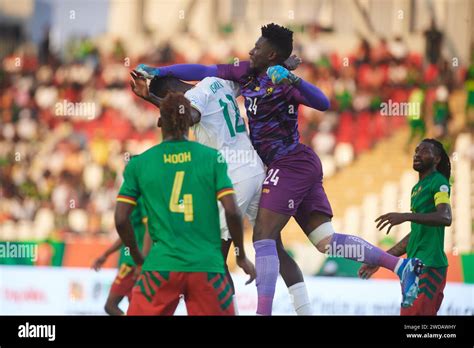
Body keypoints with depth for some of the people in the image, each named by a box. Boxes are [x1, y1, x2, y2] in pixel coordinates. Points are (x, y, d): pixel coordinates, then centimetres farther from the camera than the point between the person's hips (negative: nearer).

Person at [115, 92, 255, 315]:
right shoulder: (213, 158, 2)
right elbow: (232, 212, -4)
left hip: (161, 265, 0)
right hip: (207, 265, 0)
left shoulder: (139, 164, 5)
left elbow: (121, 219, 2)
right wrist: (241, 256, 9)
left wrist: (137, 257, 18)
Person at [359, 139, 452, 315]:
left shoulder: (438, 182, -5)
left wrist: (406, 216, -33)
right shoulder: (417, 188, 22)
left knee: (413, 313, -16)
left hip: (429, 266, -9)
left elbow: (445, 218, -23)